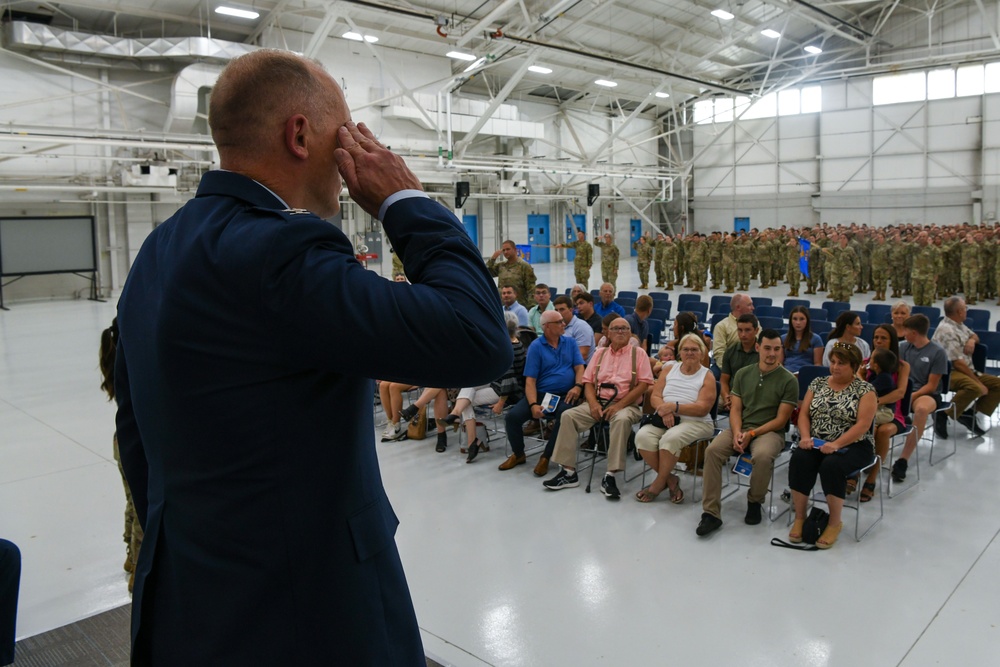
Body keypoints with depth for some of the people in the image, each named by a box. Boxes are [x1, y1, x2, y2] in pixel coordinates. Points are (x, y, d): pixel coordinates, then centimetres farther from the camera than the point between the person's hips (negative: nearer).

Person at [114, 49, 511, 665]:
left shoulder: (160, 252, 4)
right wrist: (407, 202, -17)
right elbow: (479, 341, -31)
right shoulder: (275, 250, -26)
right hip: (299, 615, -8)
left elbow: (136, 435, 12)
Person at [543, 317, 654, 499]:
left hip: (626, 405, -4)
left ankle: (610, 476, -33)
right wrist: (593, 404, -8)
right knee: (568, 415, -19)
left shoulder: (638, 353, 5)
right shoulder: (600, 353, 17)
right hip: (598, 403, 4)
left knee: (622, 419, -38)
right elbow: (588, 382, 12)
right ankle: (568, 471, -18)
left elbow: (644, 384, -5)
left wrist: (619, 405, -15)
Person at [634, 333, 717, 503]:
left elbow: (703, 408, -8)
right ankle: (669, 479, -10)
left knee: (670, 439, -35)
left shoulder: (707, 376, 4)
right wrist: (664, 410, -15)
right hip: (665, 420, 4)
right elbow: (655, 396, 7)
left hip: (695, 423, -4)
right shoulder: (669, 369, 15)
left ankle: (658, 483, -14)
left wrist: (675, 407, -21)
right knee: (643, 436, -27)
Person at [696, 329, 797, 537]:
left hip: (770, 431, -3)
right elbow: (735, 409, 7)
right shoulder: (743, 374, 10)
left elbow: (781, 420, -5)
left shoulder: (788, 380, -2)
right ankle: (711, 513, -22)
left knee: (762, 456, -37)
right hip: (740, 428, 3)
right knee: (712, 450, -25)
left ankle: (754, 502, -6)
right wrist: (737, 433, -12)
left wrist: (751, 434, -15)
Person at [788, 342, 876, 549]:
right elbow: (804, 414, 7)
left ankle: (835, 523, -15)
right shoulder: (817, 383, 10)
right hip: (817, 444, 4)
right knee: (799, 459, -27)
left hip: (852, 446, -3)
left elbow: (863, 425, -13)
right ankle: (799, 518, -16)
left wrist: (836, 444, -24)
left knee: (831, 465, -34)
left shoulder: (865, 390, -3)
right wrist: (806, 437, -12)